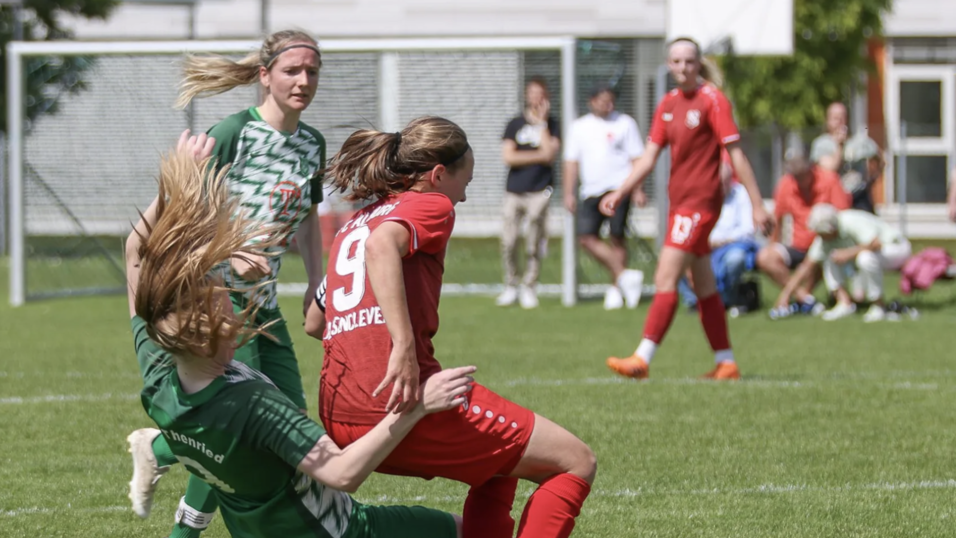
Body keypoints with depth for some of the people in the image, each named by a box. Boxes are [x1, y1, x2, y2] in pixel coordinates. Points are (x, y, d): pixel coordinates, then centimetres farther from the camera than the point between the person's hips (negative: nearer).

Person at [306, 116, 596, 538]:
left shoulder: (354, 224, 25)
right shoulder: (431, 205, 1)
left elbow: (313, 322, 29)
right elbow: (382, 244, -22)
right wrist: (404, 346, -28)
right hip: (407, 401, -9)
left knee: (498, 466, 31)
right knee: (575, 463, 0)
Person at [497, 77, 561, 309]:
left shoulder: (552, 126, 7)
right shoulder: (515, 124, 10)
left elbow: (549, 154, -10)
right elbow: (508, 157, -2)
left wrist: (541, 122, -6)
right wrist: (538, 156, -8)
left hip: (539, 191, -1)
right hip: (514, 191, 1)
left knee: (534, 245, -4)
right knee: (507, 243, -3)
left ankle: (529, 288, 8)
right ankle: (510, 286, 11)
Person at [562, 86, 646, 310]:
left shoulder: (624, 123, 5)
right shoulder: (579, 127, 14)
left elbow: (637, 159, 3)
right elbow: (571, 161, 15)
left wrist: (638, 190, -6)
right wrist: (569, 193, 6)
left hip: (618, 188, -4)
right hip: (591, 191, 4)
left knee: (617, 237, -7)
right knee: (586, 237, -9)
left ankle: (616, 288, 3)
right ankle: (623, 274, -4)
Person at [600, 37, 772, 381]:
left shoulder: (712, 101, -8)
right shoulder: (668, 104, 12)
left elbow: (736, 154, -10)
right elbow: (649, 157, 13)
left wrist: (757, 204, -11)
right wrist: (620, 193, 2)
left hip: (701, 201, -8)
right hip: (679, 202, 8)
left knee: (665, 280, -13)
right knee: (704, 287, 10)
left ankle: (642, 359, -14)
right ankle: (726, 363, 16)